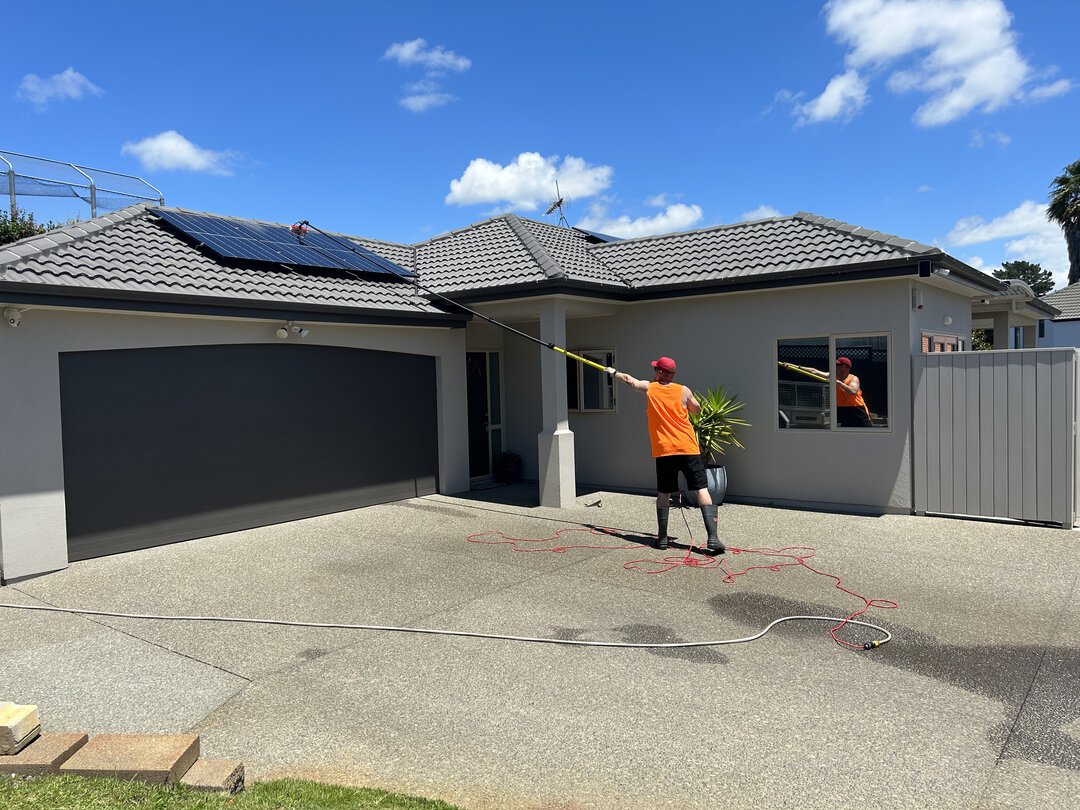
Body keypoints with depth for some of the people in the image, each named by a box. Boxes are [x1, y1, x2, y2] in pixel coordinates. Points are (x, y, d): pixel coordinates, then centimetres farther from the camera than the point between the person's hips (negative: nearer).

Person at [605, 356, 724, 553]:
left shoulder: (649, 388, 6)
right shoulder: (683, 390, 3)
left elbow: (629, 380, 25)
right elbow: (697, 410, 20)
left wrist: (614, 372, 44)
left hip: (664, 450, 1)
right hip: (688, 448, -1)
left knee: (663, 493, 13)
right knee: (702, 490, -3)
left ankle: (662, 538, 18)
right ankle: (713, 538, -12)